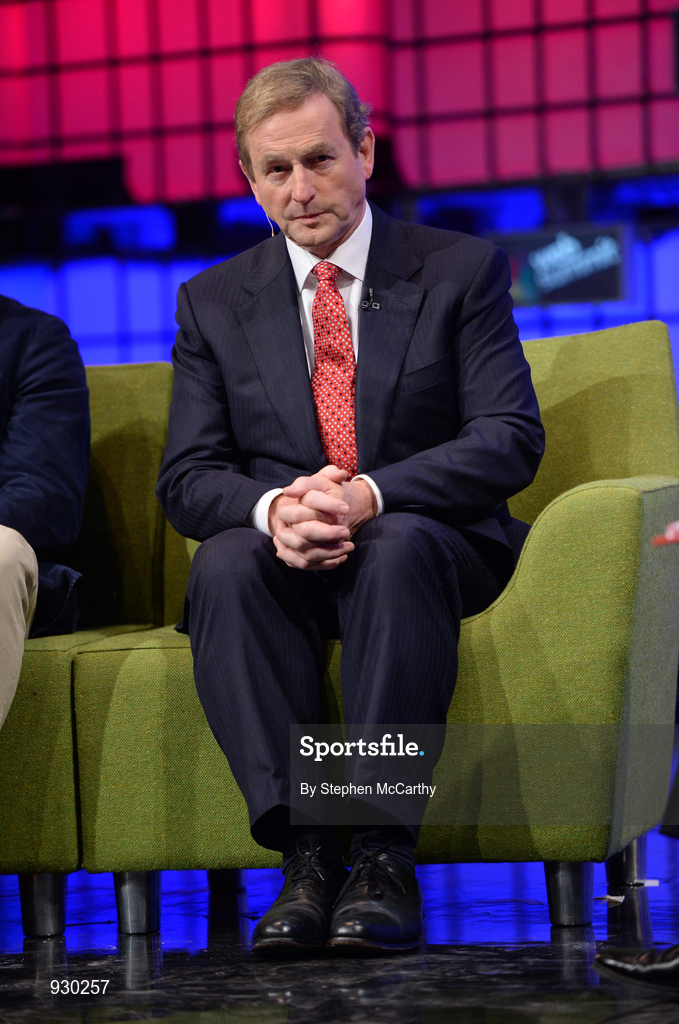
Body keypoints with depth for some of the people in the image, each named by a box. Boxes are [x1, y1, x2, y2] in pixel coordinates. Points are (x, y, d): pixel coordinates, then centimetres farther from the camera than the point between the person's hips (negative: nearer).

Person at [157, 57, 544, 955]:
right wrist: (274, 508, -22)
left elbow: (511, 440, -8)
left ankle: (382, 850, -36)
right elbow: (188, 479, 2)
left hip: (429, 541, -2)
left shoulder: (463, 271, 3)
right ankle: (301, 849, -35)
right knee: (225, 563, -32)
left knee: (396, 547, -37)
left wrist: (368, 495, -24)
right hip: (283, 564, 2)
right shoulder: (213, 302, 10)